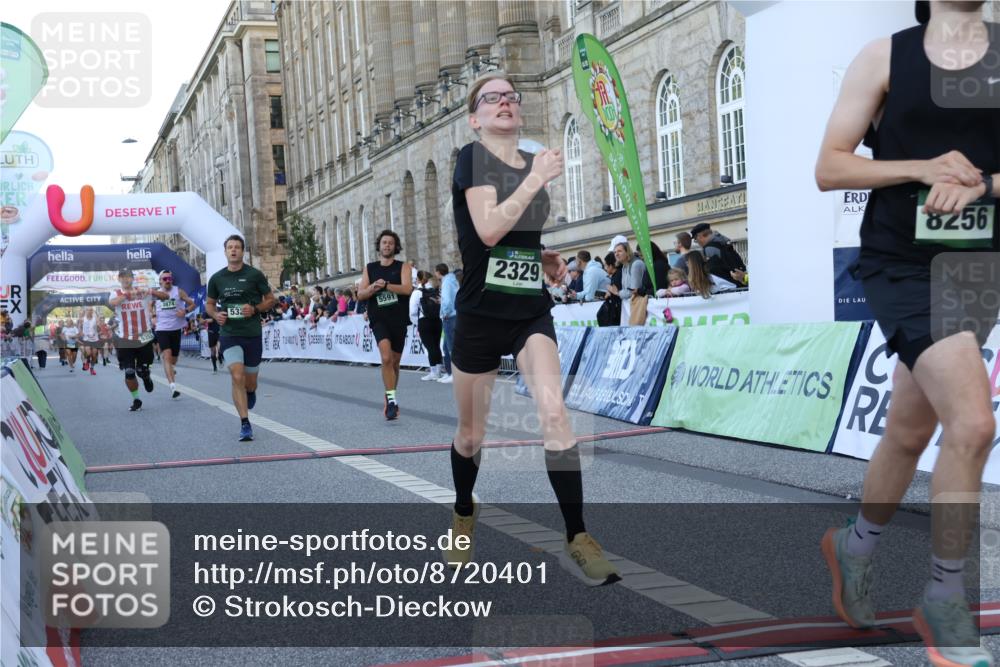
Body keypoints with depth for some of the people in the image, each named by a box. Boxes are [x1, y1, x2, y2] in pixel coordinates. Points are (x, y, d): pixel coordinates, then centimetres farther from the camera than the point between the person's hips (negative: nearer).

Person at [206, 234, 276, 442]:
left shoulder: (254, 275, -3)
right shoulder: (216, 278, 3)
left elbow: (271, 300, 4)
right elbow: (209, 303, 15)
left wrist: (254, 309, -15)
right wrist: (215, 315, -6)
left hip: (252, 334, 0)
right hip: (229, 335, 0)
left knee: (250, 382, 9)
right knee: (237, 378, -15)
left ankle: (250, 392, 47)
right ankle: (245, 424, -10)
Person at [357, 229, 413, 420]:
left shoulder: (403, 266, 4)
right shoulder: (369, 268, 10)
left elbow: (407, 288, -13)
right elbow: (360, 294, 6)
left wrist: (385, 285, -23)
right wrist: (373, 287, -14)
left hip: (399, 319, 1)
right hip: (379, 319, -1)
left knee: (395, 362, 12)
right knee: (386, 357, -22)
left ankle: (390, 399, 30)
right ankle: (392, 399, -21)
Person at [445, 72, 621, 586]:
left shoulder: (534, 162, 11)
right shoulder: (473, 157, -6)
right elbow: (488, 230, -21)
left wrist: (547, 260, 8)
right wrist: (535, 180, -21)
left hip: (532, 311, 3)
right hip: (481, 312, -3)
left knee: (553, 412, -17)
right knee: (471, 433, 9)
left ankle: (577, 539, -14)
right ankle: (463, 515, 38)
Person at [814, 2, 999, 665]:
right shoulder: (884, 57, -1)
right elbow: (828, 169, -2)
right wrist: (922, 167, -15)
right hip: (903, 265, -4)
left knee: (910, 432, 16)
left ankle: (856, 546, 42)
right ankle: (944, 601, 0)